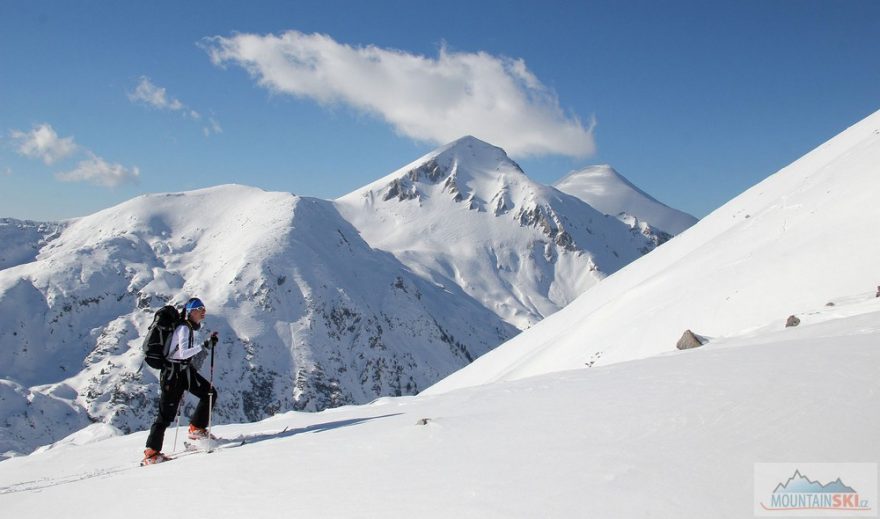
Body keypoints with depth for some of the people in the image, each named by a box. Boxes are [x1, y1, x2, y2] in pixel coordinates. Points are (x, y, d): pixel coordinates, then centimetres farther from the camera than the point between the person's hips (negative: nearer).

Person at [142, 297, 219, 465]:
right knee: (167, 413, -7)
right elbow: (183, 353, -33)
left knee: (210, 394, -1)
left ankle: (196, 429, 10)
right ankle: (151, 452, 0)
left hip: (185, 370, 9)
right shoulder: (183, 328, -18)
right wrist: (204, 346, -39)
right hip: (173, 372, -9)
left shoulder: (191, 327, 10)